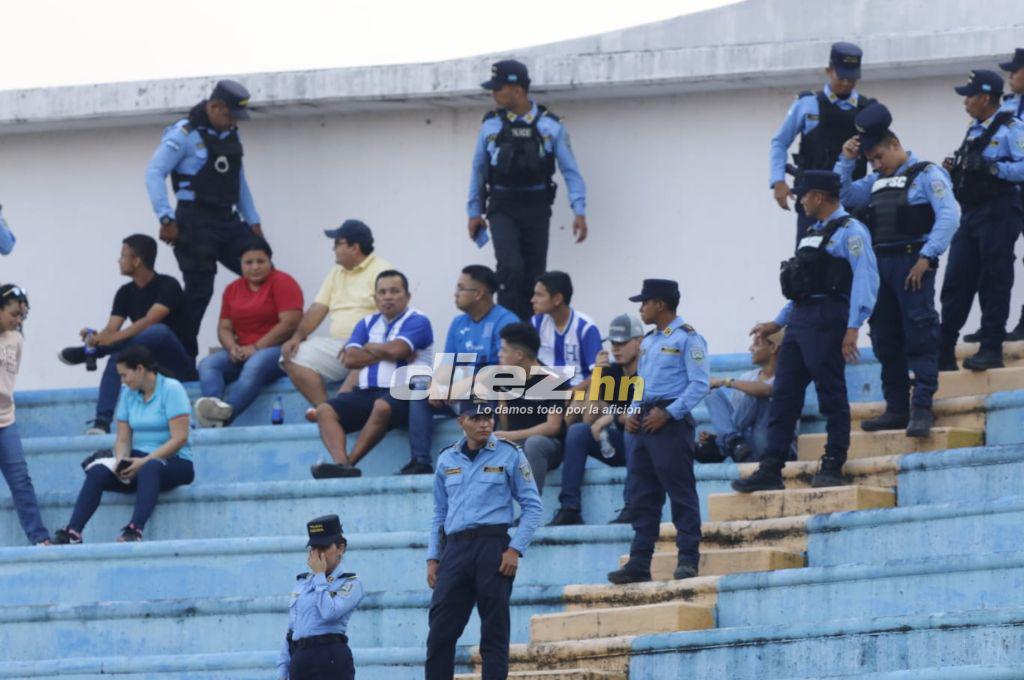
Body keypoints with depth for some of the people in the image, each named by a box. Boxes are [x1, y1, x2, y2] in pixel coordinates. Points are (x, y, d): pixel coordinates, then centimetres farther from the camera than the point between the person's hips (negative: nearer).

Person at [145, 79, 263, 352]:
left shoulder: (232, 136, 15)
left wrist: (253, 222, 17)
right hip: (195, 224, -7)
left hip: (228, 222, 7)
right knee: (199, 291, -7)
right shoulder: (184, 134, -9)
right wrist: (166, 218, -24)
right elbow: (154, 173, -16)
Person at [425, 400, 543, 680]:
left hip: (493, 545, -4)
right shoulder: (447, 459, 14)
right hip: (454, 549, 4)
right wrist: (433, 557, 11)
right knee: (440, 631, -2)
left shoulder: (509, 455, 3)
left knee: (494, 631, -3)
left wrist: (515, 549, -9)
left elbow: (533, 506, 2)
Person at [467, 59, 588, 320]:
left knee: (534, 275, 3)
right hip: (503, 209, 0)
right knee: (511, 267, -19)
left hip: (536, 209, 0)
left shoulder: (550, 126, -1)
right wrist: (474, 211, 12)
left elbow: (570, 170, 0)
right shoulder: (491, 126, 3)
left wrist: (579, 211, -7)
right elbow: (478, 170, 12)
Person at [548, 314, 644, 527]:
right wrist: (596, 377, -8)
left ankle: (631, 507, -35)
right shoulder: (611, 373, 7)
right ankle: (569, 509, -22)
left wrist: (613, 417, -24)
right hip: (617, 447, 6)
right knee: (577, 431, -15)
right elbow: (589, 419, 1)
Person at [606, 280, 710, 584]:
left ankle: (688, 559, -6)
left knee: (680, 492, -7)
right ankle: (639, 563, 8)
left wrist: (668, 413, -18)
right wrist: (633, 412, 8)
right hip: (642, 423, 9)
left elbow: (699, 383, -12)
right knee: (642, 496, 6)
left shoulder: (687, 338, -6)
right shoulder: (648, 341, 20)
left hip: (670, 422, -9)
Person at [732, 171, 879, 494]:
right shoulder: (814, 234, 22)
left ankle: (832, 467, 1)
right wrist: (778, 323, 27)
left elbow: (865, 278, -16)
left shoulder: (850, 231, -7)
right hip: (800, 321, 9)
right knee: (783, 394, 5)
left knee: (831, 393, -4)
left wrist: (853, 326, -23)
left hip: (826, 321, -9)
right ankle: (770, 470, 4)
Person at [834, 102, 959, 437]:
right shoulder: (876, 182, 21)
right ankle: (897, 408, 14)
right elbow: (843, 196, 19)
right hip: (880, 265, 8)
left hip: (912, 263, -8)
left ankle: (922, 407, -13)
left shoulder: (926, 174, -3)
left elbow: (949, 215, -13)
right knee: (885, 340, 8)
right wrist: (846, 161, 9)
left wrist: (926, 257, -19)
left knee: (920, 336, -10)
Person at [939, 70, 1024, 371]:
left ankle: (991, 349, -3)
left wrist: (993, 167, -21)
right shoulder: (974, 130, 21)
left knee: (994, 281, -6)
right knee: (956, 281, 5)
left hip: (998, 211, -9)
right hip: (971, 215, 9)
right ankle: (944, 354, 7)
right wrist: (955, 169, 11)